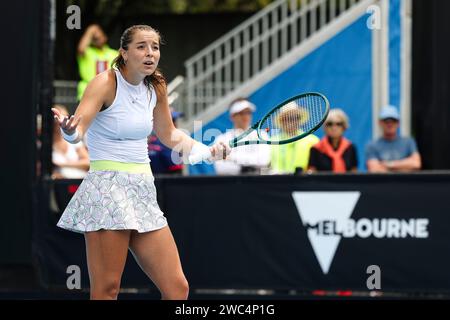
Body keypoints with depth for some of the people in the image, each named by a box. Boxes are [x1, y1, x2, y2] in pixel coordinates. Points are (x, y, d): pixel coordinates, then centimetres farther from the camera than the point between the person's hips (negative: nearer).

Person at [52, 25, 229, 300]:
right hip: (108, 187, -7)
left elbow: (169, 135, 26)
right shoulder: (106, 83, -9)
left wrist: (208, 150, 14)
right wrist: (69, 129, -45)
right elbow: (77, 131, -22)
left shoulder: (156, 88, 10)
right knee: (107, 289, -13)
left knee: (178, 288, 1)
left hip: (143, 190, 7)